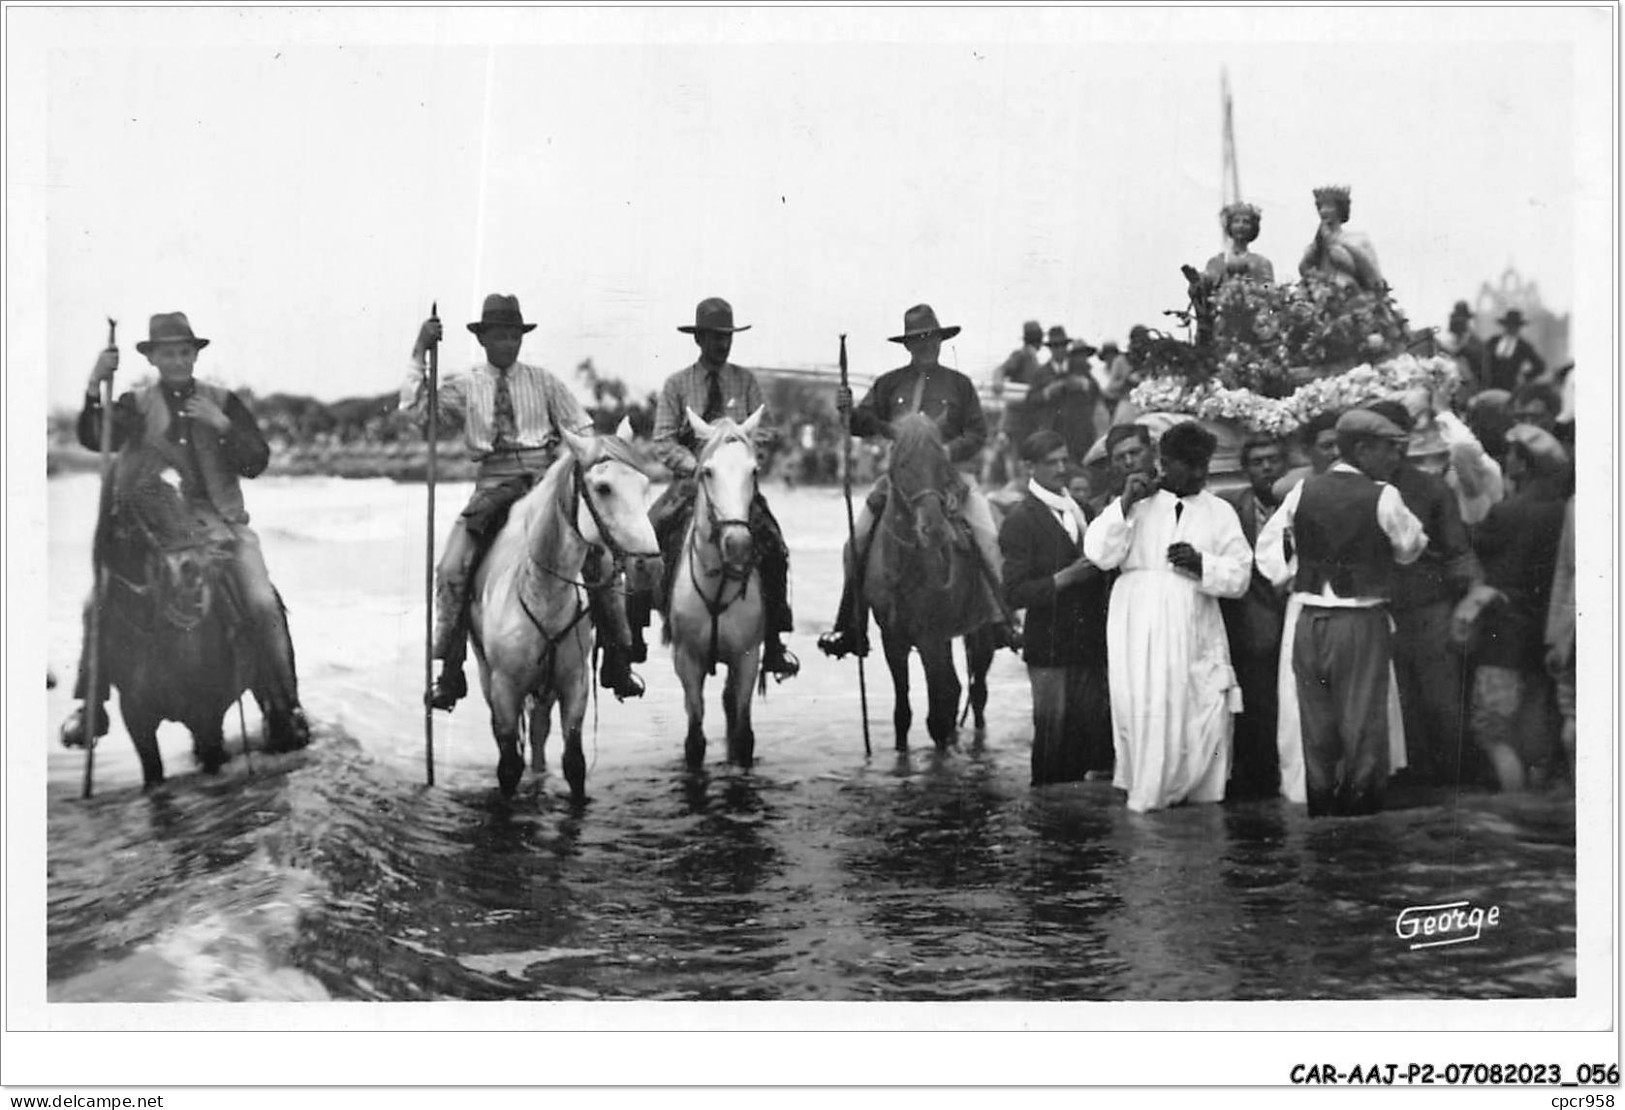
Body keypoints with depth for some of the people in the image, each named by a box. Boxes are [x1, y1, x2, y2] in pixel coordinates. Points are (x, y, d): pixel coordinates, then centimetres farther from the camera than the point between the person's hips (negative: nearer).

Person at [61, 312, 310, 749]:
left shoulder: (223, 402, 9)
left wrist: (222, 425, -11)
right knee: (100, 603, -15)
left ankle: (283, 707, -9)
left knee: (263, 604, -22)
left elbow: (257, 463, 3)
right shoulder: (138, 404, 8)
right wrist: (94, 388, -24)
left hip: (223, 524, -1)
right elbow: (94, 439, -10)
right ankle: (89, 705, 1)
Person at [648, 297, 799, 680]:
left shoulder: (745, 381, 9)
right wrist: (696, 466, -15)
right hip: (689, 481, 0)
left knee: (773, 547, -16)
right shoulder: (676, 385, 5)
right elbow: (663, 441, 0)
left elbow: (762, 431, 4)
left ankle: (773, 641, -7)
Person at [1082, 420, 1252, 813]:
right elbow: (1100, 554, -4)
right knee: (1146, 711, -5)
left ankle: (1199, 792, 10)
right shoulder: (1137, 504, 8)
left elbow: (1239, 576, 4)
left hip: (1195, 629, 1)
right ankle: (1147, 794, 9)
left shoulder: (1220, 512, 11)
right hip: (1140, 629, -1)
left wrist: (1201, 564, -13)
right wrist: (1125, 504, -9)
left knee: (1206, 714, -4)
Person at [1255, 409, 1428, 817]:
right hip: (1362, 623, -4)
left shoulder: (1303, 492, 3)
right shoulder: (1382, 496, -10)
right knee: (1363, 727, 2)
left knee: (1316, 727, 12)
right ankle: (1361, 812, 4)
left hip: (1309, 622, 4)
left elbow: (1267, 542, 9)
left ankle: (1320, 813, 18)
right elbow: (1409, 548, 2)